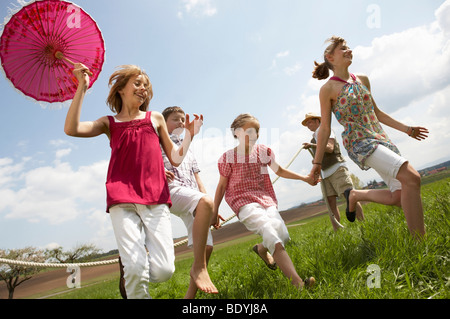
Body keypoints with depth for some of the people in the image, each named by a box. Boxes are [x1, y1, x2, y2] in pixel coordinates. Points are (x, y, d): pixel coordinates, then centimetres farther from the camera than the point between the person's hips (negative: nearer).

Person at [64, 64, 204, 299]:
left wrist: (189, 135, 1)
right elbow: (71, 129, -3)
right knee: (135, 269, -15)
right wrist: (82, 87, -2)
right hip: (122, 200, -1)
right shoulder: (109, 123, 16)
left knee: (163, 271, -9)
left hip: (155, 199, 1)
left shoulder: (155, 118, 19)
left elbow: (176, 159, 17)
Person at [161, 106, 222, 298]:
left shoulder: (188, 151, 34)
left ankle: (190, 295, 4)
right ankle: (199, 267, -31)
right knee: (205, 202, -37)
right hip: (170, 190, -7)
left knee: (206, 247, -6)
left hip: (192, 200, 7)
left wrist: (211, 210, 19)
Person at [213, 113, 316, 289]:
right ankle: (297, 283, -32)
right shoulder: (228, 157, -1)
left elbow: (279, 171, 23)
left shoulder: (264, 151, 9)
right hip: (244, 202, -5)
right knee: (271, 233, -27)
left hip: (266, 199, 5)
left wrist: (304, 178, 20)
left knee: (282, 234, -16)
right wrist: (214, 212, 6)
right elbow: (222, 185, 5)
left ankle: (261, 249, 23)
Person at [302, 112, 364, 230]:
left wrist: (312, 145, -19)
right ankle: (337, 231, -5)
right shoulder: (314, 139, 24)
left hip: (337, 168, -6)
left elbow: (330, 148, -13)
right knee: (330, 202, -4)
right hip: (325, 173, 6)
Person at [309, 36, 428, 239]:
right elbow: (325, 129, -2)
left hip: (381, 139, 7)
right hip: (359, 143, -7)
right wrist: (317, 163, -1)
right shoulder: (328, 89, -4)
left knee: (399, 196, 0)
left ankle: (354, 195, 24)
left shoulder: (362, 80, 14)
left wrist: (407, 129, 23)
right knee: (411, 177, -23)